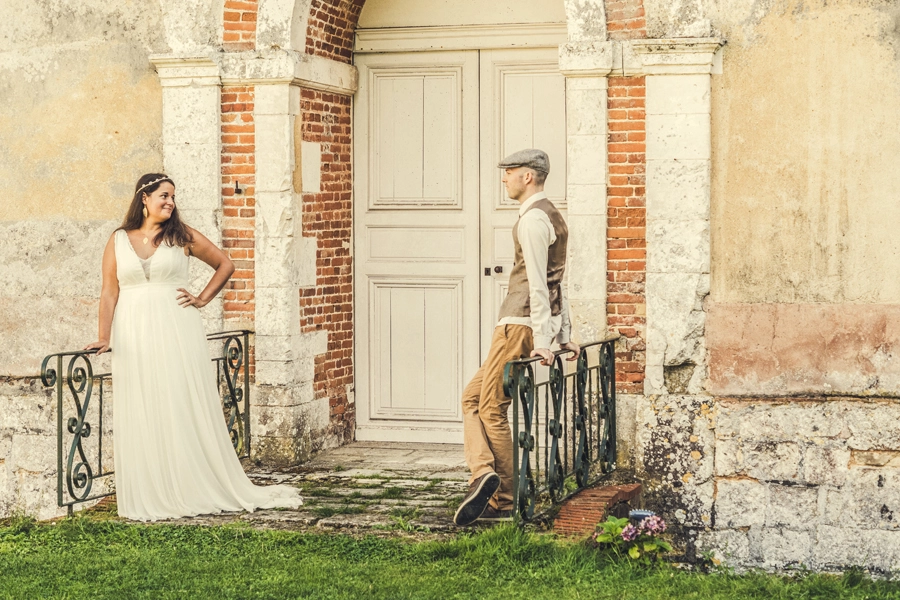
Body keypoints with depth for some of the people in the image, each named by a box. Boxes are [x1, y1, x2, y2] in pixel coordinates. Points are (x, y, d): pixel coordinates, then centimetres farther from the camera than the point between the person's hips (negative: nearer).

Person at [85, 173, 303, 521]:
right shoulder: (118, 241, 6)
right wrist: (104, 338, -7)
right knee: (140, 417, 2)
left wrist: (203, 299, 4)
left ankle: (193, 491, 10)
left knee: (186, 410, 1)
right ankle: (147, 500, 8)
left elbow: (225, 264, 12)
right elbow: (109, 292, 3)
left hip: (177, 334, -1)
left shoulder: (182, 237, 4)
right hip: (134, 338, 1)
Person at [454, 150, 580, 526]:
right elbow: (555, 283, 21)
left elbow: (538, 284, -17)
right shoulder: (549, 215, 21)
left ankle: (503, 503, -3)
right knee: (473, 397, 10)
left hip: (521, 325, -10)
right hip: (533, 325, 10)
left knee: (492, 408, -5)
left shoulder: (533, 218, -12)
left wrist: (541, 342, -19)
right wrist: (564, 337, 22)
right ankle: (484, 474, -3)